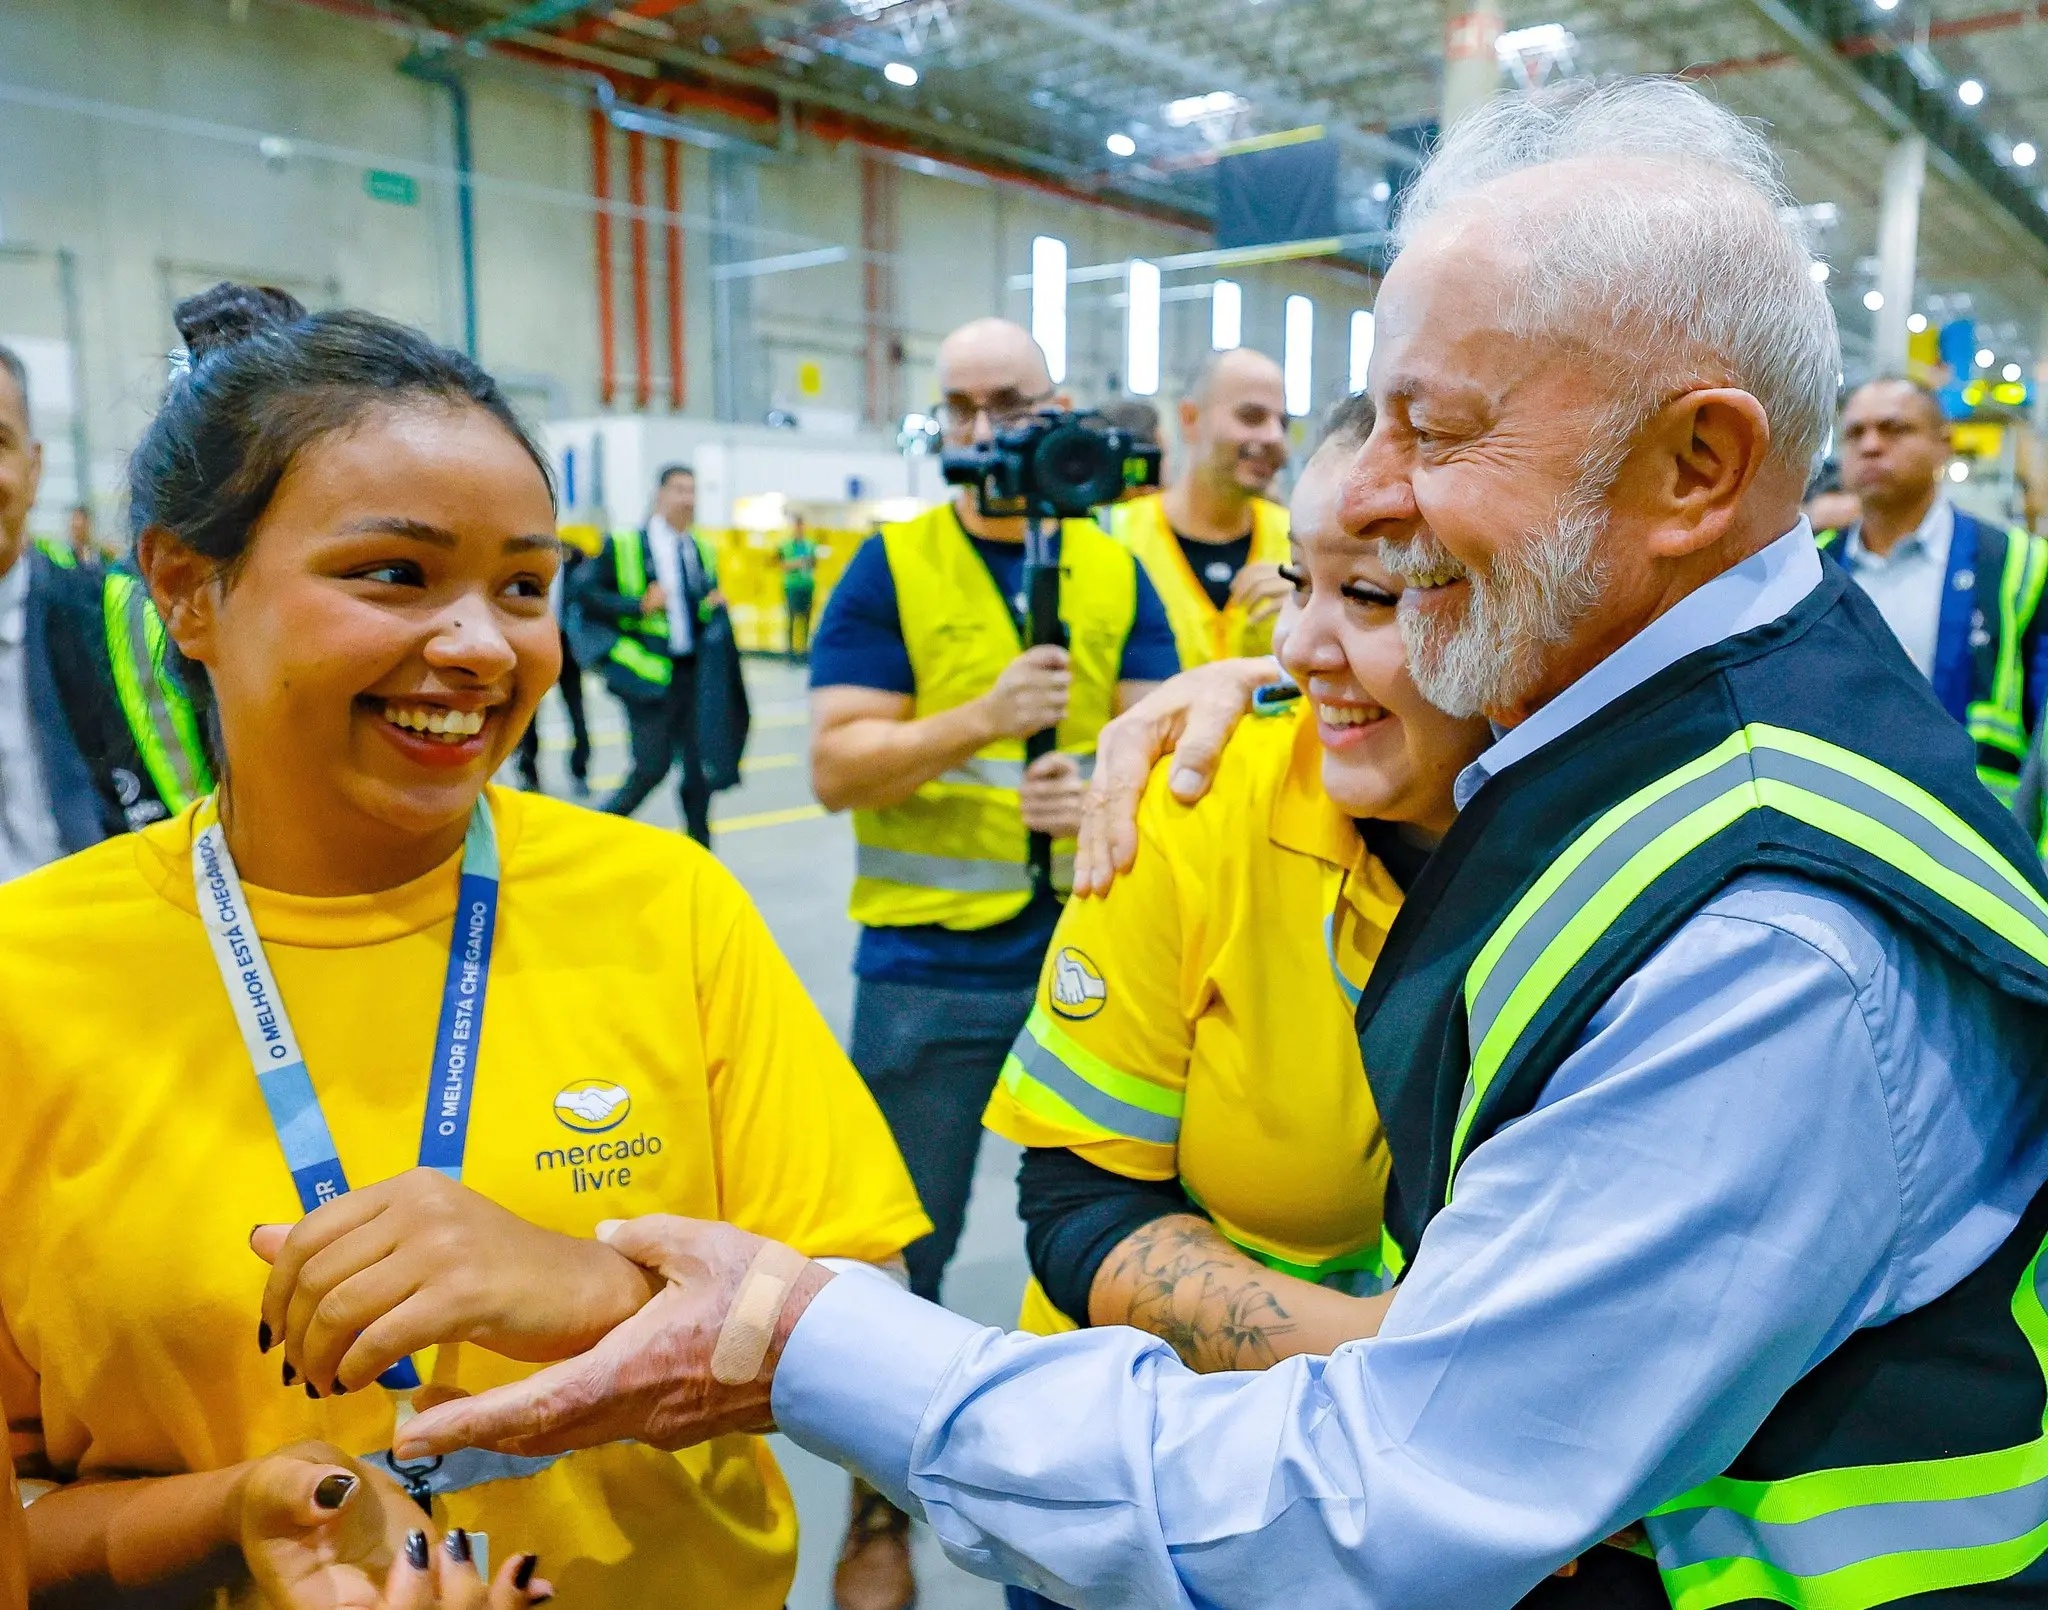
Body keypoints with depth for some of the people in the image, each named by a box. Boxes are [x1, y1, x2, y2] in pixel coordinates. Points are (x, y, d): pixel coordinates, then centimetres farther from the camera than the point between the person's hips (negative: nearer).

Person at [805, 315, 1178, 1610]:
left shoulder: (1114, 571, 7)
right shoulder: (888, 567, -2)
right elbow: (838, 768, -9)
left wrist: (1105, 789, -19)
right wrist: (982, 720, -24)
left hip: (1091, 956, 2)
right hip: (928, 969, -2)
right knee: (901, 1249, 10)